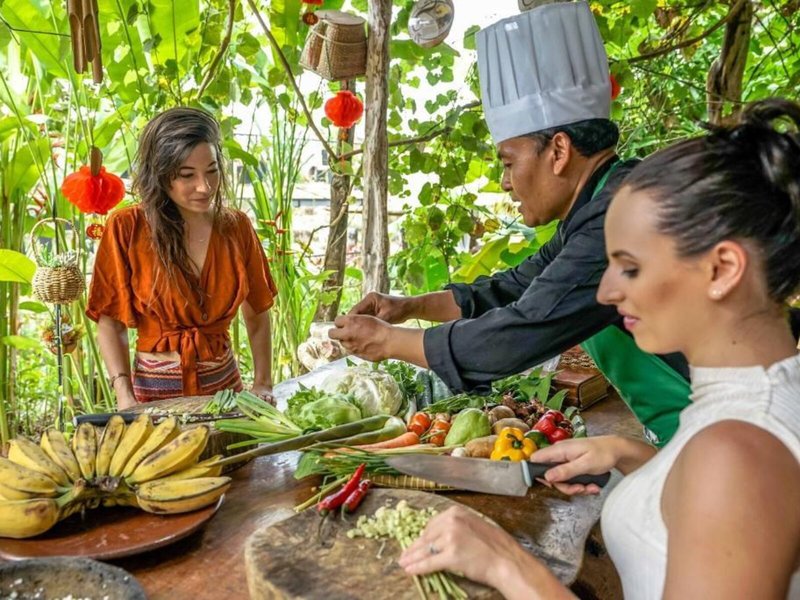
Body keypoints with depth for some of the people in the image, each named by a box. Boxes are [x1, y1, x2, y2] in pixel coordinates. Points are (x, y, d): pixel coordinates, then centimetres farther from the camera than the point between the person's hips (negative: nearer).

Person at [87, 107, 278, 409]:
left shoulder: (236, 226, -2)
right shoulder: (127, 228, -10)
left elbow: (257, 315, 5)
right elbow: (110, 320, -7)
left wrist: (263, 384, -4)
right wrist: (125, 397, -18)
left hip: (225, 384, 3)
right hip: (155, 388, -2)